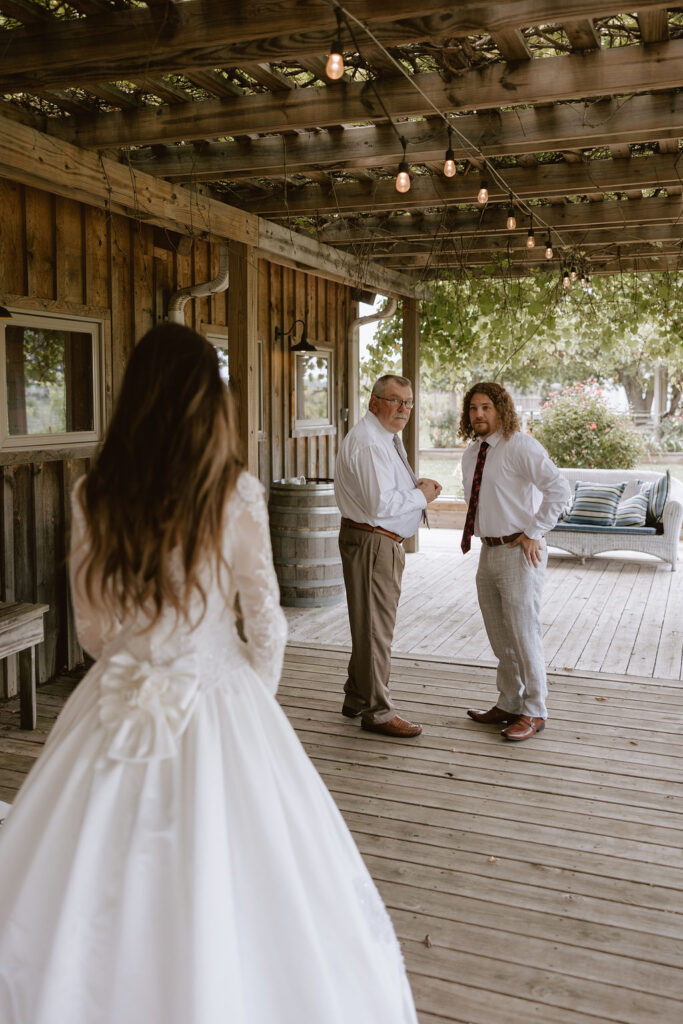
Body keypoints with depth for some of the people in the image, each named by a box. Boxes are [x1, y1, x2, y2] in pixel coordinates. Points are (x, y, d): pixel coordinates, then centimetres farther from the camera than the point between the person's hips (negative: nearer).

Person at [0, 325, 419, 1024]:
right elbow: (266, 624, -4)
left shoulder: (93, 494, -5)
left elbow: (91, 627, 4)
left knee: (98, 904, 18)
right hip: (219, 703, -2)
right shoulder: (236, 493, -12)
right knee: (225, 894, 13)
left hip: (120, 706, 3)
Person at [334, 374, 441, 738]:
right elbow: (380, 504, -26)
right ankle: (378, 713, 7)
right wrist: (421, 495, -12)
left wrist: (418, 487, 9)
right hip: (370, 541, -11)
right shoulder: (367, 442, -19)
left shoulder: (387, 438, 16)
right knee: (375, 627, -3)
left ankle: (357, 699, 32)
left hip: (385, 541, 11)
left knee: (370, 624, 19)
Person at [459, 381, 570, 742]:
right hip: (488, 551, 8)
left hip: (519, 552, -8)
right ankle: (508, 705, 30)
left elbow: (559, 488, -22)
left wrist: (533, 533, -19)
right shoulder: (470, 454, 11)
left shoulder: (520, 446, -13)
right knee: (499, 636, 16)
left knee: (523, 634, -2)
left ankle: (533, 713, 12)